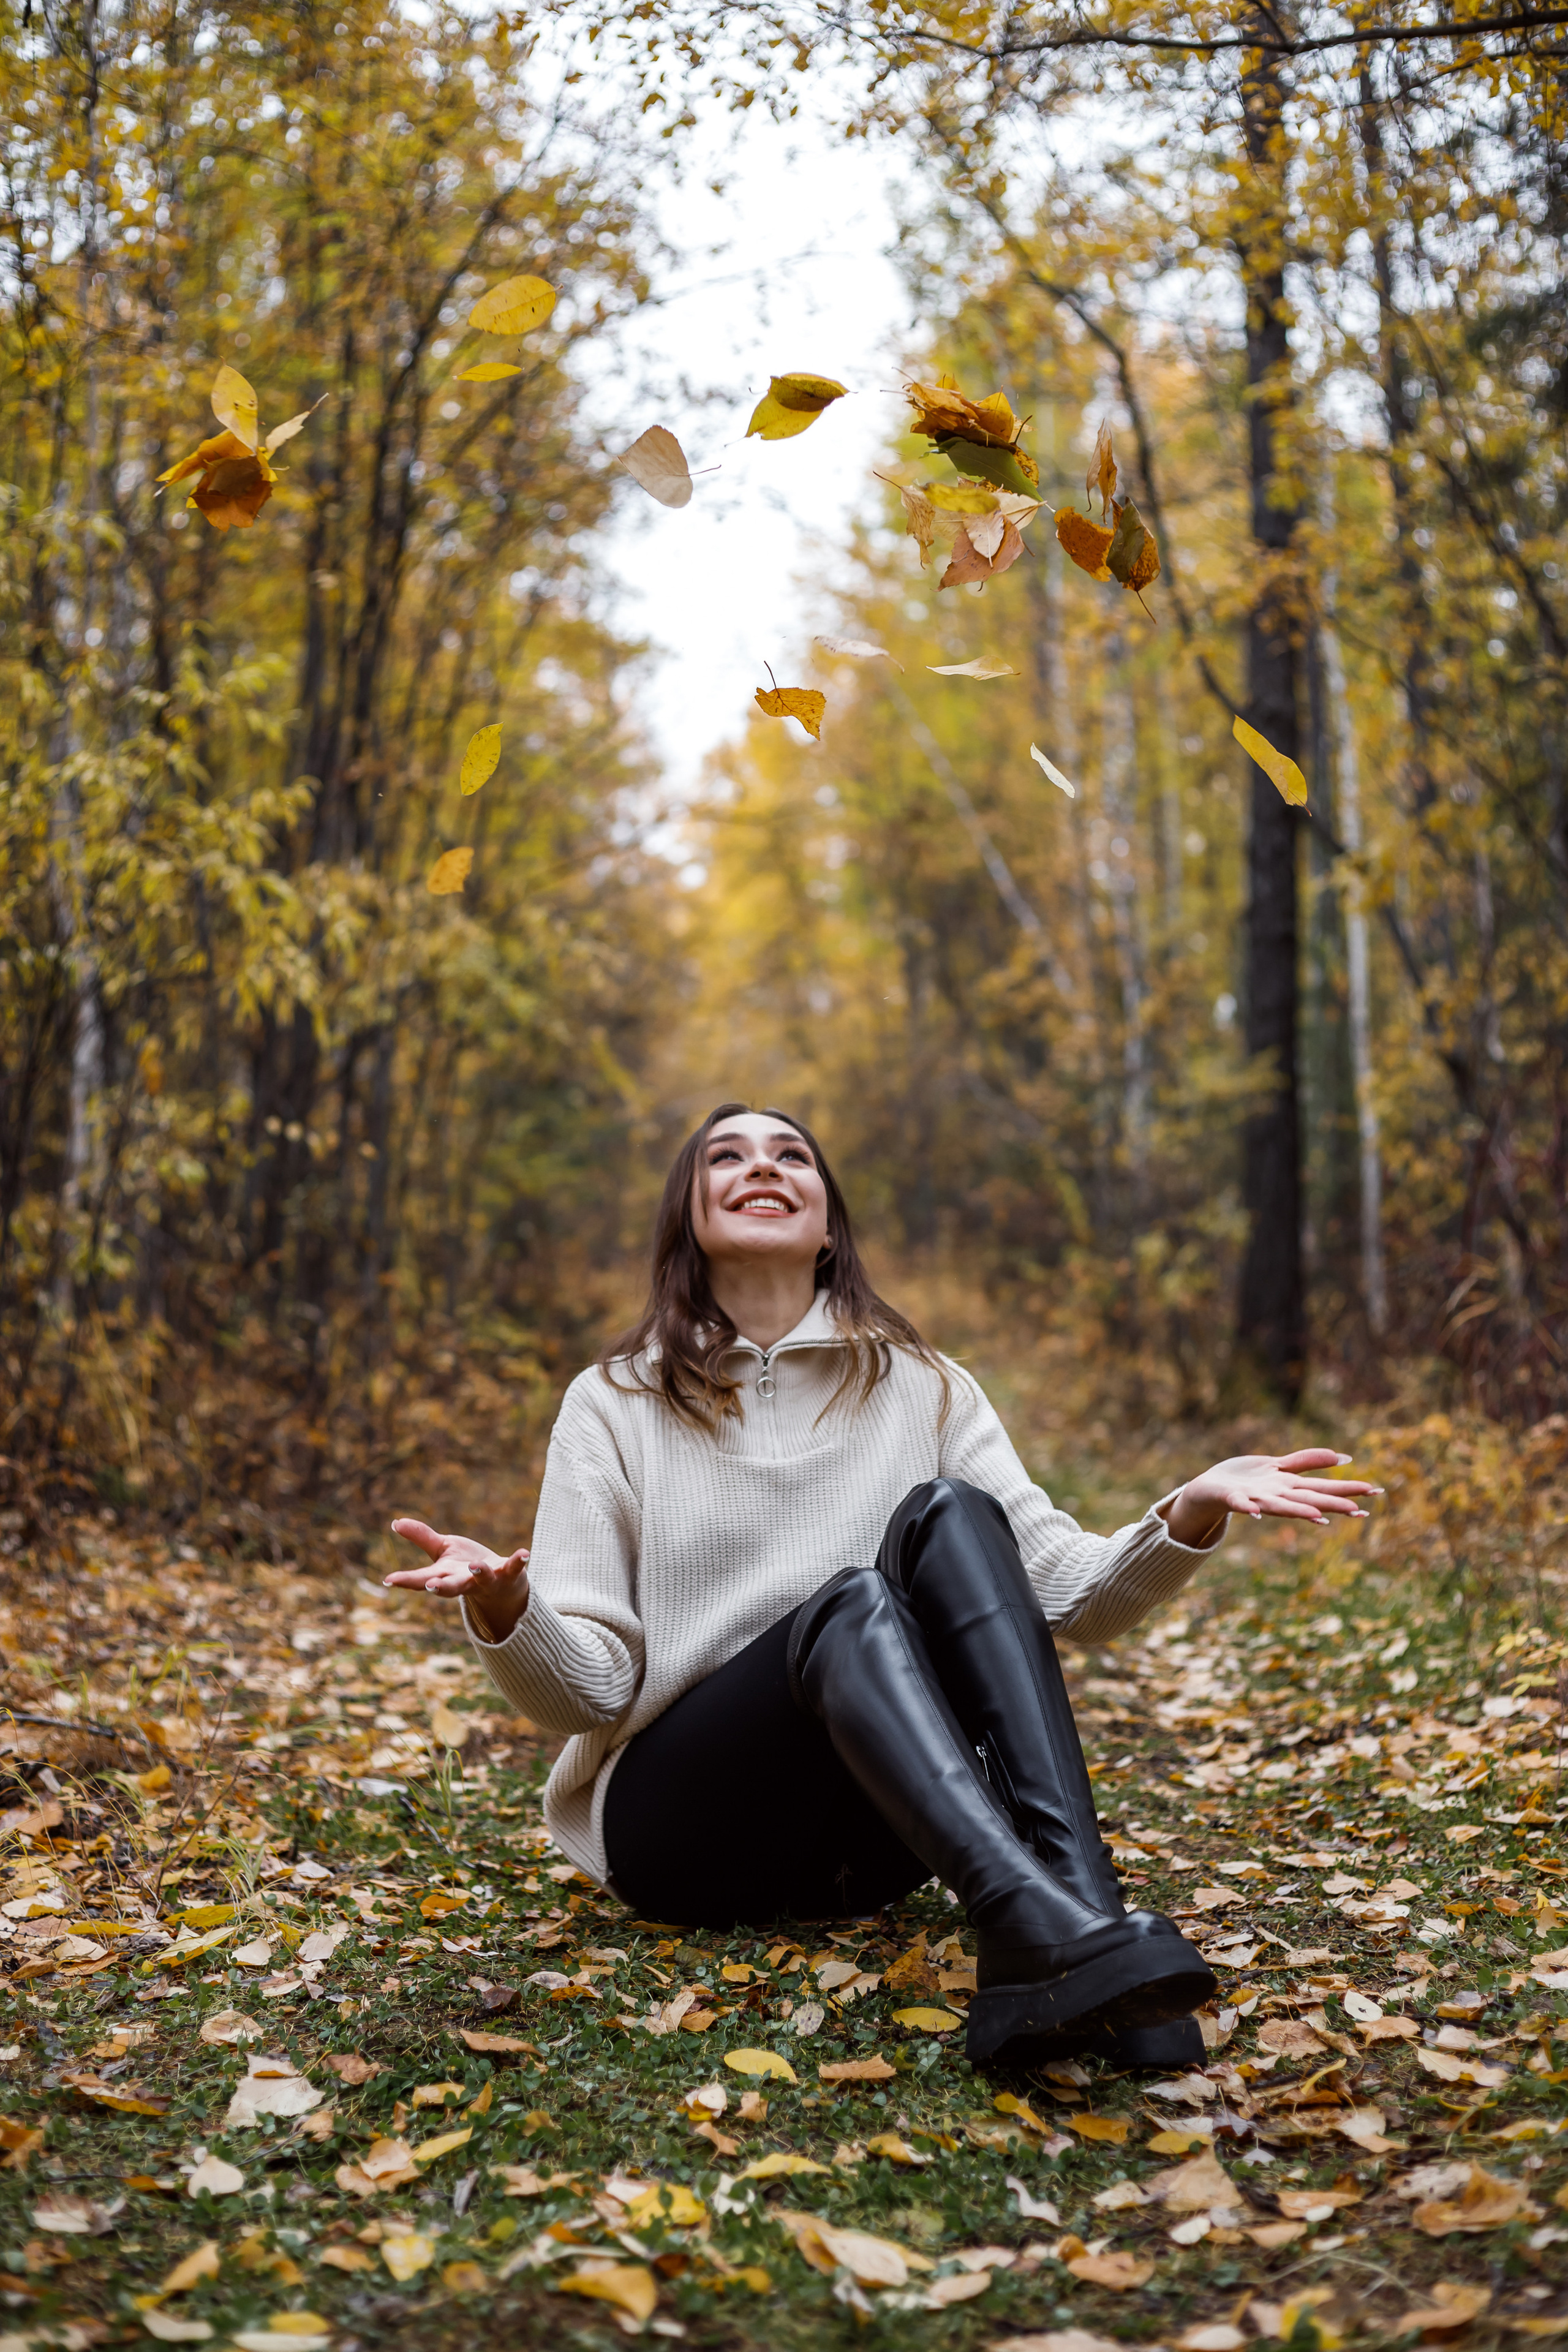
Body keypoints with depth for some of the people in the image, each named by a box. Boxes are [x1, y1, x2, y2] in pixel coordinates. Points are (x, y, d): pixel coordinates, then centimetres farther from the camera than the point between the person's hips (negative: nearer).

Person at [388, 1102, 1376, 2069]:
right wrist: (501, 1604, -26)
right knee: (848, 1606, -31)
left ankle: (1083, 1905, -39)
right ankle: (1031, 1924, -54)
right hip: (682, 1825, -2)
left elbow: (1063, 1592, 1)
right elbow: (587, 1690, -4)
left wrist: (1190, 1515, -18)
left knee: (947, 1516, -23)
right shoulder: (617, 1405, 3)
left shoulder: (922, 1387, 9)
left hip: (870, 1841, 2)